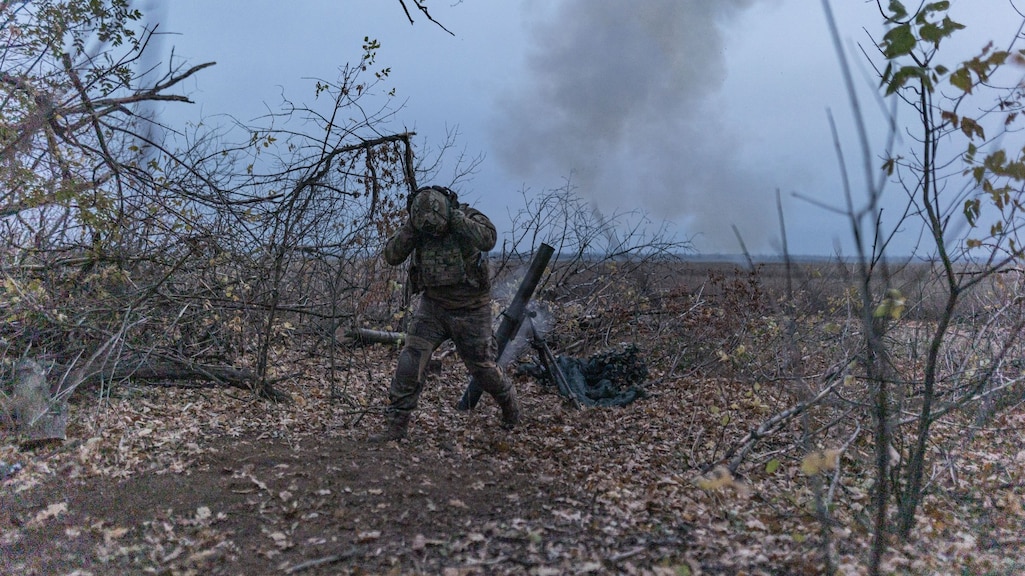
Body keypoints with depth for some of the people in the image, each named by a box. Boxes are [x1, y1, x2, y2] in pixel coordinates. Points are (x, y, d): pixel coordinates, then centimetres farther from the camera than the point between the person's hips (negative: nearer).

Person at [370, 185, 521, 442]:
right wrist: (411, 226, -25)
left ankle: (509, 404, 36)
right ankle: (395, 424, -3)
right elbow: (392, 256, -13)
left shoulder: (470, 217, -15)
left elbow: (488, 239, -34)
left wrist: (455, 217, -34)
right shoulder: (416, 226, -6)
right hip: (432, 305, 2)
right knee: (410, 360, -11)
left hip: (470, 309, -2)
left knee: (482, 367, 8)